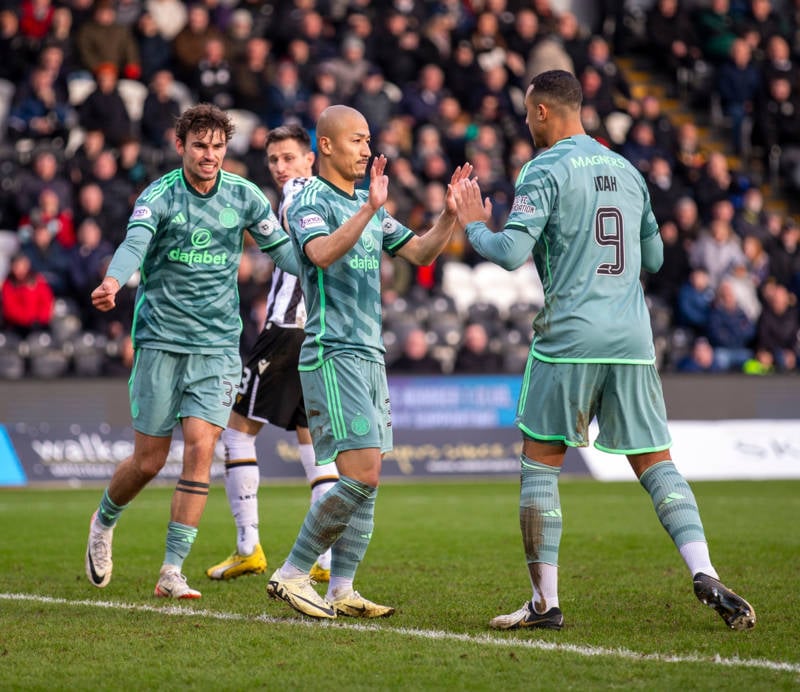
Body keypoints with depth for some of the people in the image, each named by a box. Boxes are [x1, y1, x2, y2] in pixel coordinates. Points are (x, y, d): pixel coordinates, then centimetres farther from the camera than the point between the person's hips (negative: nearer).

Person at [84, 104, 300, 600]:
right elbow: (135, 243, -26)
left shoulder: (244, 196, 2)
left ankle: (173, 570, -8)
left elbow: (282, 249, 9)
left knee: (201, 448, -12)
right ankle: (104, 522, 34)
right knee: (150, 459, 2)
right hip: (161, 340, -2)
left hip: (218, 344, 2)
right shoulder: (160, 195, -8)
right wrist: (113, 282, -47)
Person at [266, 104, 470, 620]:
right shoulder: (311, 201, -7)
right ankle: (292, 575, -7)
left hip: (369, 355, 9)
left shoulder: (367, 206, 19)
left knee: (367, 482, 4)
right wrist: (370, 209, -37)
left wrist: (450, 215, 3)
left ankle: (341, 590, 7)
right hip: (332, 354, -9)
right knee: (361, 476, -15)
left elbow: (421, 252, 20)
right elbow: (322, 253, -28)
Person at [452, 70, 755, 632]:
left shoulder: (546, 170, -4)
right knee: (656, 462, 6)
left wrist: (474, 226, 6)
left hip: (569, 338, -5)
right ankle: (705, 575, -13)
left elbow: (511, 252, -12)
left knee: (540, 463, 5)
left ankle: (545, 602, 4)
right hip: (633, 340, 5)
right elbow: (654, 257, 22)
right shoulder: (626, 170, 15)